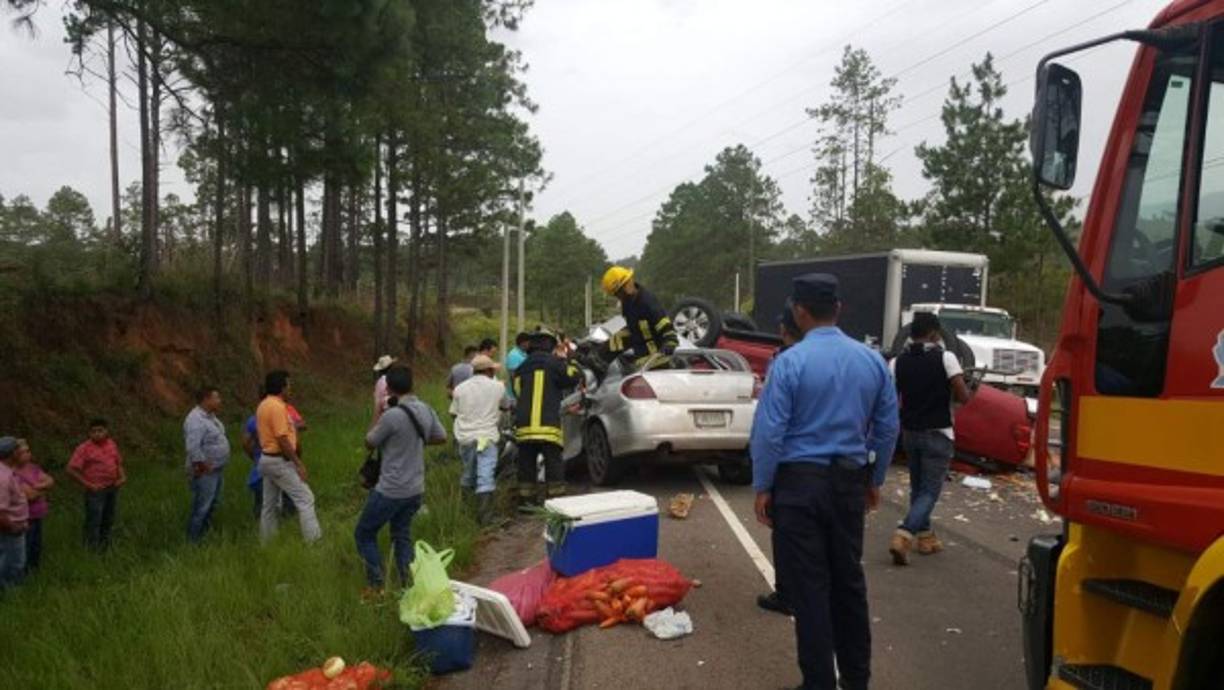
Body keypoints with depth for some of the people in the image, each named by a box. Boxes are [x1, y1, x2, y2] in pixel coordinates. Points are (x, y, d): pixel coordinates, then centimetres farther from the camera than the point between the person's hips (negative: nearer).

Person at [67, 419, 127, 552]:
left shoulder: (112, 444, 5)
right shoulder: (84, 448, -13)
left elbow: (118, 463, 17)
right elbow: (71, 470, -15)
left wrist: (122, 476, -1)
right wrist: (88, 485, -15)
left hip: (112, 488, 6)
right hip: (96, 490, -6)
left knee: (108, 520, 17)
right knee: (94, 521, -1)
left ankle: (105, 545, 33)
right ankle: (92, 549, 10)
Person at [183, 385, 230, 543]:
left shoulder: (210, 416, 9)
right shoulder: (195, 420, -22)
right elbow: (193, 448, -29)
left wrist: (218, 466, 15)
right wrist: (203, 466, -20)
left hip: (217, 470, 10)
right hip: (205, 472, -10)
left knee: (212, 505, 19)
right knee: (201, 508, -2)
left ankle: (205, 535, 32)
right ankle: (193, 540, 7)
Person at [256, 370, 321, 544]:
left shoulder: (264, 405, 11)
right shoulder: (277, 407, -19)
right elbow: (282, 440, -23)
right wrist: (299, 464, -20)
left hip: (267, 459, 10)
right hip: (280, 461, -10)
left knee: (270, 504, 15)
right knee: (305, 498, -6)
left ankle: (266, 542, 22)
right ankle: (313, 540, -6)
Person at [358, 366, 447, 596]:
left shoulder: (392, 416, -22)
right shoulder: (426, 410, -1)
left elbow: (369, 443, -7)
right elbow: (441, 437, 14)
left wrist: (378, 414, 2)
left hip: (390, 490, -7)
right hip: (415, 489, 7)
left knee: (364, 534, 12)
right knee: (402, 536, 20)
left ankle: (376, 585, 11)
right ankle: (407, 585, 19)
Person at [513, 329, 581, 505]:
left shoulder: (521, 368, 16)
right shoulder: (553, 362, -2)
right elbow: (573, 378, 1)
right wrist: (568, 361, 14)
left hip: (524, 426, 5)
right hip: (547, 426, -5)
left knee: (526, 465, 11)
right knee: (553, 464, 1)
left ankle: (526, 501, 13)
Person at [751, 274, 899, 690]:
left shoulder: (790, 362, -14)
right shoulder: (872, 360, 2)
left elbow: (769, 431, -14)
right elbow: (888, 428, 8)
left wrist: (762, 487, -4)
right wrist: (874, 480, 19)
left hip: (800, 482, -5)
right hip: (850, 480, 5)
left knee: (808, 585, 4)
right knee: (849, 578, 17)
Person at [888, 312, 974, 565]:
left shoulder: (897, 362, 1)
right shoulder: (946, 358, -11)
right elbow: (964, 397, -12)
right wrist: (969, 390, 10)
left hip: (910, 432, 5)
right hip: (937, 434, -5)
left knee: (918, 487, 19)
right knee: (930, 490, -1)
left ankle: (925, 537, 25)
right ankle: (903, 536, -16)